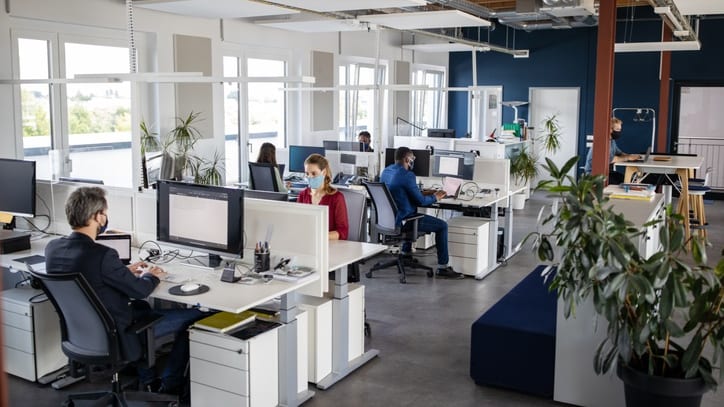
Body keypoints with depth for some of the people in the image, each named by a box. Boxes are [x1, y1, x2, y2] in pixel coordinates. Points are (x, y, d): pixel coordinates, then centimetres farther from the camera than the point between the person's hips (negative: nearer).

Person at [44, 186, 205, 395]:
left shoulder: (52, 248, -6)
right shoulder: (102, 255, -30)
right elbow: (140, 290, -16)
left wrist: (125, 271, 15)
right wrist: (152, 276, 5)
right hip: (113, 339, -8)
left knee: (140, 306, 34)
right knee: (193, 316, 1)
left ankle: (147, 381, 36)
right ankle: (170, 384, 20)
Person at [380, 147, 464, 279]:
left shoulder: (385, 171, 8)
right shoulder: (407, 175, -19)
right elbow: (420, 201, -14)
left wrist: (423, 193, 20)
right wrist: (435, 197, 4)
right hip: (402, 220, -9)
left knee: (413, 214, 39)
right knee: (442, 225, 0)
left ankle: (405, 253, 43)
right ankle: (442, 267, 3)